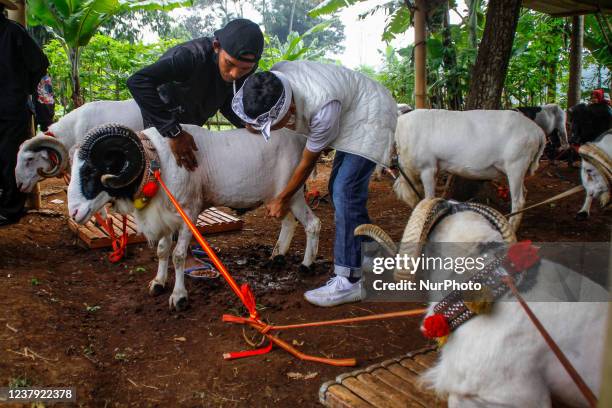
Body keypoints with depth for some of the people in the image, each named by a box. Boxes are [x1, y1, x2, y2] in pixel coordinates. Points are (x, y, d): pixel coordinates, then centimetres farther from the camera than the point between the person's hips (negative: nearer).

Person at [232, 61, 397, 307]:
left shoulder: (323, 108, -39)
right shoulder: (274, 78, -18)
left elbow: (308, 162, -22)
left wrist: (283, 199, -9)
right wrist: (253, 120, -13)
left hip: (371, 118, -9)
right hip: (352, 116, 9)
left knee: (345, 193, -17)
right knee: (339, 189, 9)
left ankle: (350, 280, -13)